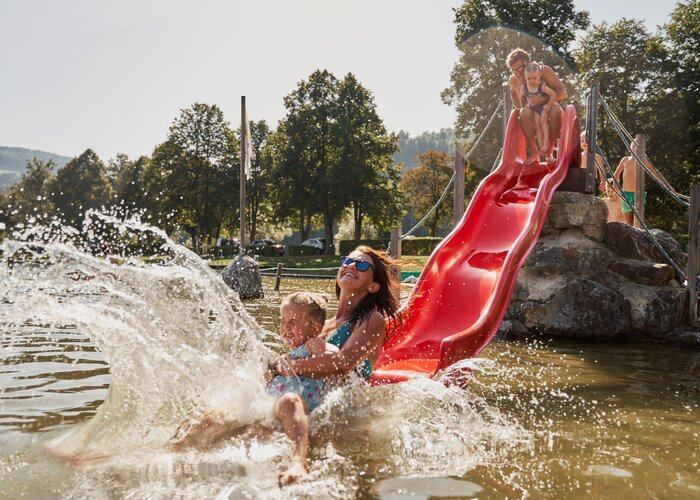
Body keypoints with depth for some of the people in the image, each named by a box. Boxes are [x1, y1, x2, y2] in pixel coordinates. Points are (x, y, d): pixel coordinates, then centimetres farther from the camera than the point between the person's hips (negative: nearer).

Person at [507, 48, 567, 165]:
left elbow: (562, 92, -16)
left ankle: (550, 151, -24)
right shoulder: (513, 81, -4)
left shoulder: (543, 70, -14)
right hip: (532, 114, 1)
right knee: (524, 112, -34)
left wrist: (543, 99, -33)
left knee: (556, 110, -36)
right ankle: (534, 151, -25)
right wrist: (519, 110, 4)